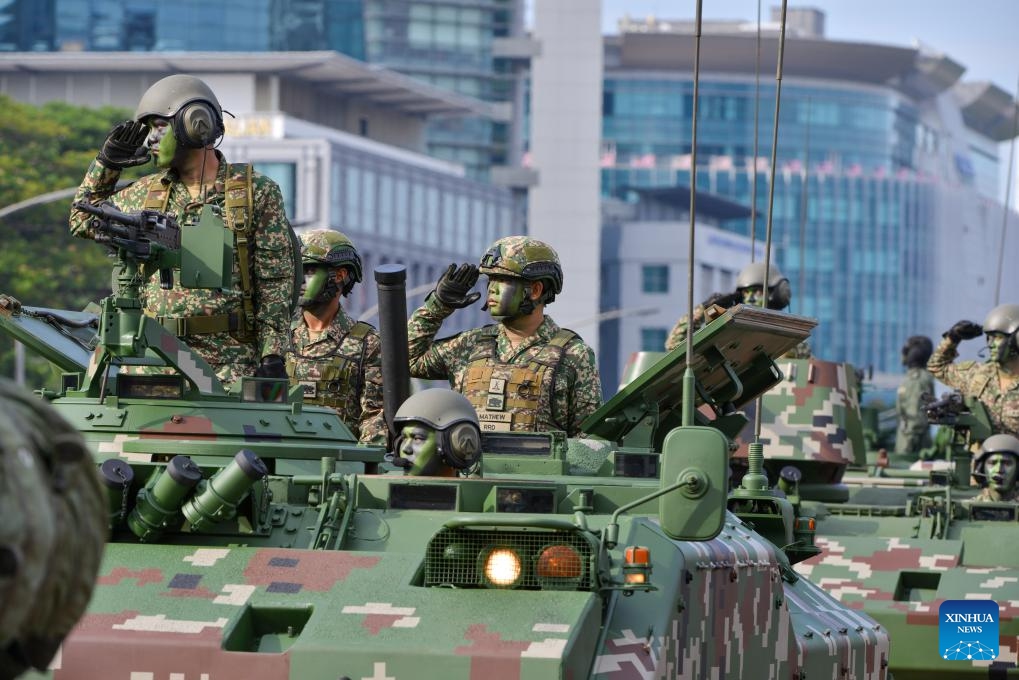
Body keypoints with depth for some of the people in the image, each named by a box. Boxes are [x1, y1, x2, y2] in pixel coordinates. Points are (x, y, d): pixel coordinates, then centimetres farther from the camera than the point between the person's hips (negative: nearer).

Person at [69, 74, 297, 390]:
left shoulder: (256, 192, 1)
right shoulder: (147, 193, 14)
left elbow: (275, 283, -2)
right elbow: (84, 219, 29)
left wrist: (273, 356, -10)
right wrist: (107, 160, 18)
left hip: (231, 361, -4)